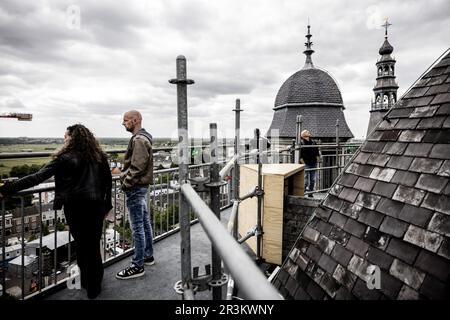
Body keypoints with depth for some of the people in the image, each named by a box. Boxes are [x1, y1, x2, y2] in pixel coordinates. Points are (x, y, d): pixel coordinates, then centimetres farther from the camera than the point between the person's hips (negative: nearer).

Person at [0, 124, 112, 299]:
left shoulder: (65, 158, -8)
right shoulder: (98, 155, 5)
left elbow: (38, 177, -12)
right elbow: (108, 180, 9)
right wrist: (107, 204, 17)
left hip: (75, 207, -3)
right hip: (96, 206, 3)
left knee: (81, 244, 15)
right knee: (94, 245, 11)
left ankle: (86, 281, 29)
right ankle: (94, 287, 23)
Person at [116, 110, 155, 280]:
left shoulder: (139, 139, -17)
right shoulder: (144, 137, 15)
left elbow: (136, 167, -23)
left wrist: (126, 183, -13)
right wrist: (126, 178, 13)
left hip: (135, 188, -10)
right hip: (142, 185, 10)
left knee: (137, 227, -3)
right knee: (145, 222, 17)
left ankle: (138, 266, 6)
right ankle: (148, 256, 30)